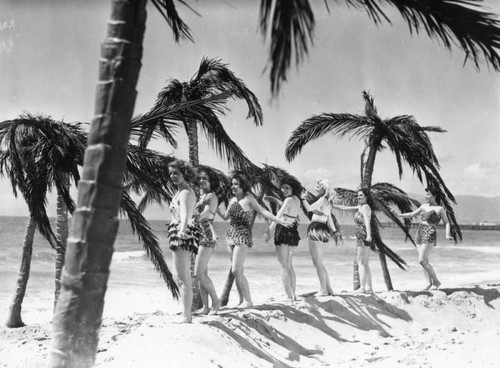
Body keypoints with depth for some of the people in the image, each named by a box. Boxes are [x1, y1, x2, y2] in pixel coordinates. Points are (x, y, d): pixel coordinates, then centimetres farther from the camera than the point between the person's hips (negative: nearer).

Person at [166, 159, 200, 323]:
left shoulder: (185, 193, -14)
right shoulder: (181, 191, 17)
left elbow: (185, 214, -32)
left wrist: (182, 230, -50)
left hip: (182, 235, -11)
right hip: (181, 233, 11)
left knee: (183, 279, -12)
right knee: (181, 277, 17)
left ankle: (186, 317, -12)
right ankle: (186, 314, 25)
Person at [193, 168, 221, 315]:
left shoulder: (212, 197, -4)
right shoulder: (200, 197, 18)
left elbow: (205, 215, -18)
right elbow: (196, 215, 10)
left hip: (206, 236, -8)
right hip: (196, 236, 8)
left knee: (199, 273, -12)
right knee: (202, 274, 7)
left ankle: (216, 301, 2)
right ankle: (205, 307, 10)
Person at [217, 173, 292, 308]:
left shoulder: (248, 198, -7)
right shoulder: (232, 200, 12)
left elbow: (262, 211, -10)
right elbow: (226, 217, 24)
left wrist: (279, 221, -17)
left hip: (243, 237, -7)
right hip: (231, 236, 7)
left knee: (236, 270, -13)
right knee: (237, 271, 7)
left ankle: (248, 300, -4)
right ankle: (242, 299, 13)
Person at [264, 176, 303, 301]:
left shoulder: (289, 200, -16)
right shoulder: (297, 199, 10)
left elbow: (278, 216, -22)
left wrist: (269, 231, -24)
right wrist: (274, 199, 26)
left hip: (284, 231, -9)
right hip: (293, 231, 9)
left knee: (284, 266, -7)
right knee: (289, 266, 16)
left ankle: (289, 297, -11)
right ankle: (293, 295, 20)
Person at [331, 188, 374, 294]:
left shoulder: (365, 207, -8)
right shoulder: (359, 207, 20)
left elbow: (367, 221, -22)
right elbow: (344, 208, 25)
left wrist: (368, 235, -35)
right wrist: (331, 205, 22)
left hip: (363, 237, -9)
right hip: (362, 237, 9)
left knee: (361, 262, -9)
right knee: (365, 264, 11)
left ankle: (362, 287, -11)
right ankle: (369, 287, 12)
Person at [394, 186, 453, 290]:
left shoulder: (439, 209, -2)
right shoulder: (424, 206, 14)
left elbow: (446, 223, -1)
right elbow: (412, 214, 20)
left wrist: (447, 235, -16)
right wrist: (398, 215, 11)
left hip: (429, 235, -7)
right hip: (419, 234, 7)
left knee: (422, 261, -13)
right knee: (425, 261, 6)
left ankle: (436, 281, -2)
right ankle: (429, 282, 12)